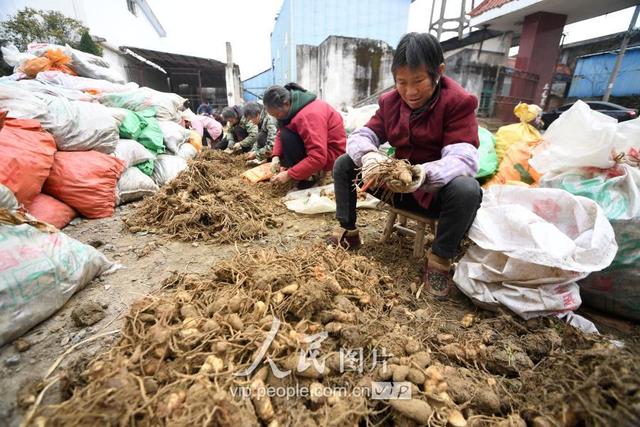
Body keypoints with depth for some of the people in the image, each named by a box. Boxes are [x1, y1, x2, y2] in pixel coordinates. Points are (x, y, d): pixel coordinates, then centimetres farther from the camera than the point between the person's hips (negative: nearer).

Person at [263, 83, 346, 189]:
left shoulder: (309, 115, -29)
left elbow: (318, 158, -34)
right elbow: (280, 133, 9)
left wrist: (289, 175, -29)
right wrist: (276, 156, -9)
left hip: (332, 152, -9)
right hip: (318, 148, 9)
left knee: (287, 136, -25)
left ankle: (313, 173, -13)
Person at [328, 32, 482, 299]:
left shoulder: (458, 103, -13)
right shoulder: (390, 101, 1)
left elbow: (463, 157, -25)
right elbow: (361, 136, -8)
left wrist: (426, 173, -46)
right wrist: (367, 155, -33)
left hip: (437, 189, -3)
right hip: (397, 184, 4)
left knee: (467, 190, -38)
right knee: (344, 163, -7)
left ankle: (440, 259, -13)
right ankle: (348, 233, 1)